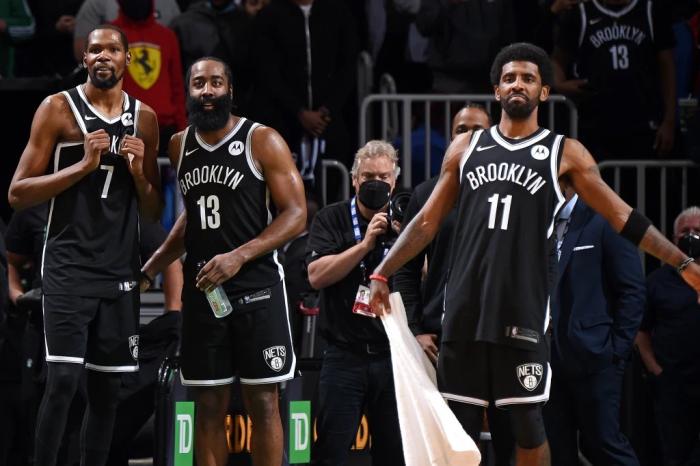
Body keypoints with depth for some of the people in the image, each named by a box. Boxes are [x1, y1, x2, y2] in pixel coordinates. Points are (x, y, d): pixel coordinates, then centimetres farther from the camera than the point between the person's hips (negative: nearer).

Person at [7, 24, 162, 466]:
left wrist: (139, 173, -4)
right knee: (63, 380, -14)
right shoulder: (59, 109, -3)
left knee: (107, 388, 5)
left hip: (120, 271, 5)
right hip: (69, 267, -5)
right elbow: (18, 194, -7)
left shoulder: (144, 118, 10)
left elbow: (153, 212, 16)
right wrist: (83, 166, -16)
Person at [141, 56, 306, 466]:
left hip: (256, 289, -5)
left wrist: (239, 256, -22)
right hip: (201, 289, 5)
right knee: (209, 405, 5)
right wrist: (152, 267, 18)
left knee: (262, 402, -2)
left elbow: (296, 215, -11)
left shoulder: (262, 141, -8)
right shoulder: (180, 146, 10)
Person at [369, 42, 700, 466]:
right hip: (466, 305, 3)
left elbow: (623, 217, 3)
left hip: (524, 308, -3)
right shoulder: (466, 147, 12)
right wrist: (383, 273, 10)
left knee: (528, 425, -4)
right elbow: (428, 222, 16)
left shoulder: (564, 154, 4)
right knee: (457, 423, 5)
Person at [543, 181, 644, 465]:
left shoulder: (602, 222, -3)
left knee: (602, 442, -7)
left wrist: (617, 349, -10)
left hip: (592, 356, -5)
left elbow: (632, 291, -5)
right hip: (549, 357, 5)